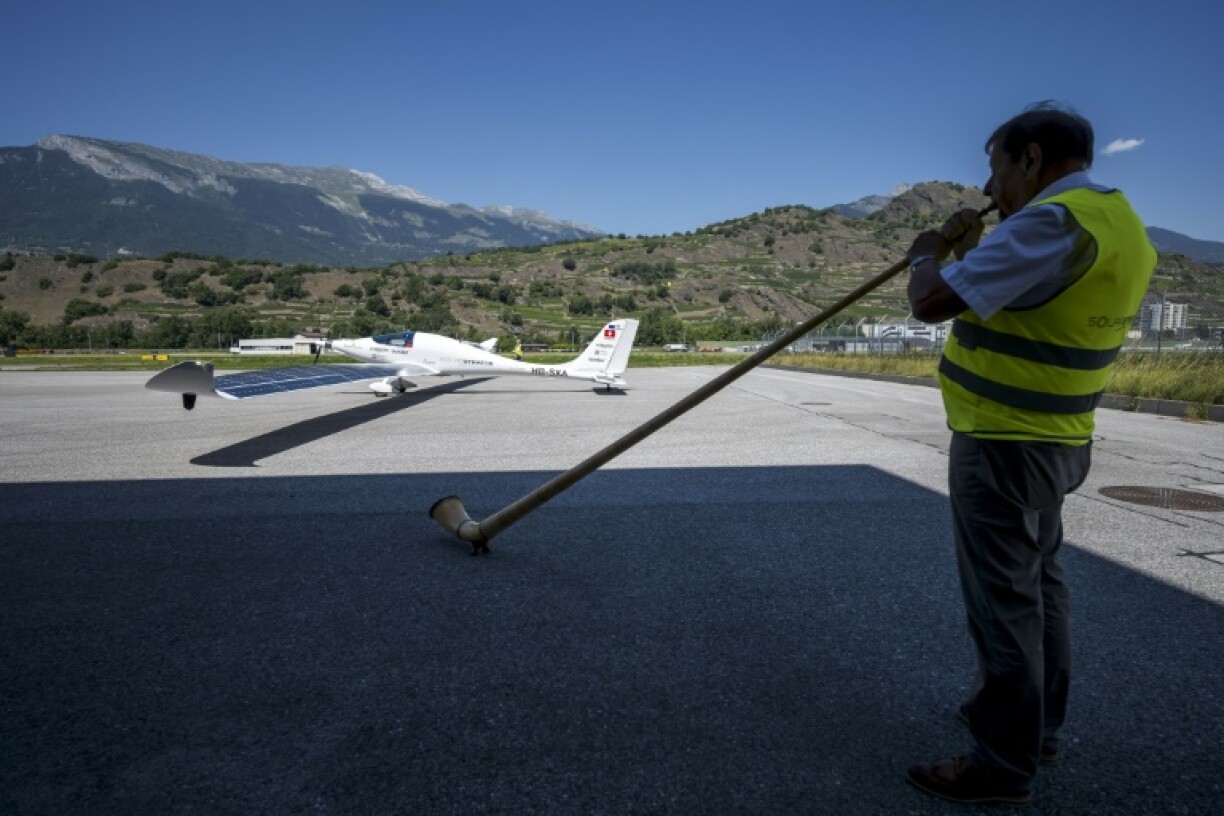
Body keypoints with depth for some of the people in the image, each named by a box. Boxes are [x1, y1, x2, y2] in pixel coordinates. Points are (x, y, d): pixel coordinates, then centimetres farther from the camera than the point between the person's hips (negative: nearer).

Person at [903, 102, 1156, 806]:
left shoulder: (1053, 222, -22)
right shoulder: (1121, 225, 10)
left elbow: (932, 302, -24)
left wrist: (928, 253, -5)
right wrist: (974, 250, 14)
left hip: (1002, 446, -10)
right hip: (1056, 442, 10)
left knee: (1004, 602, -1)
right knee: (1039, 586, 21)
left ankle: (1005, 766, 13)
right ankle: (1038, 727, 37)